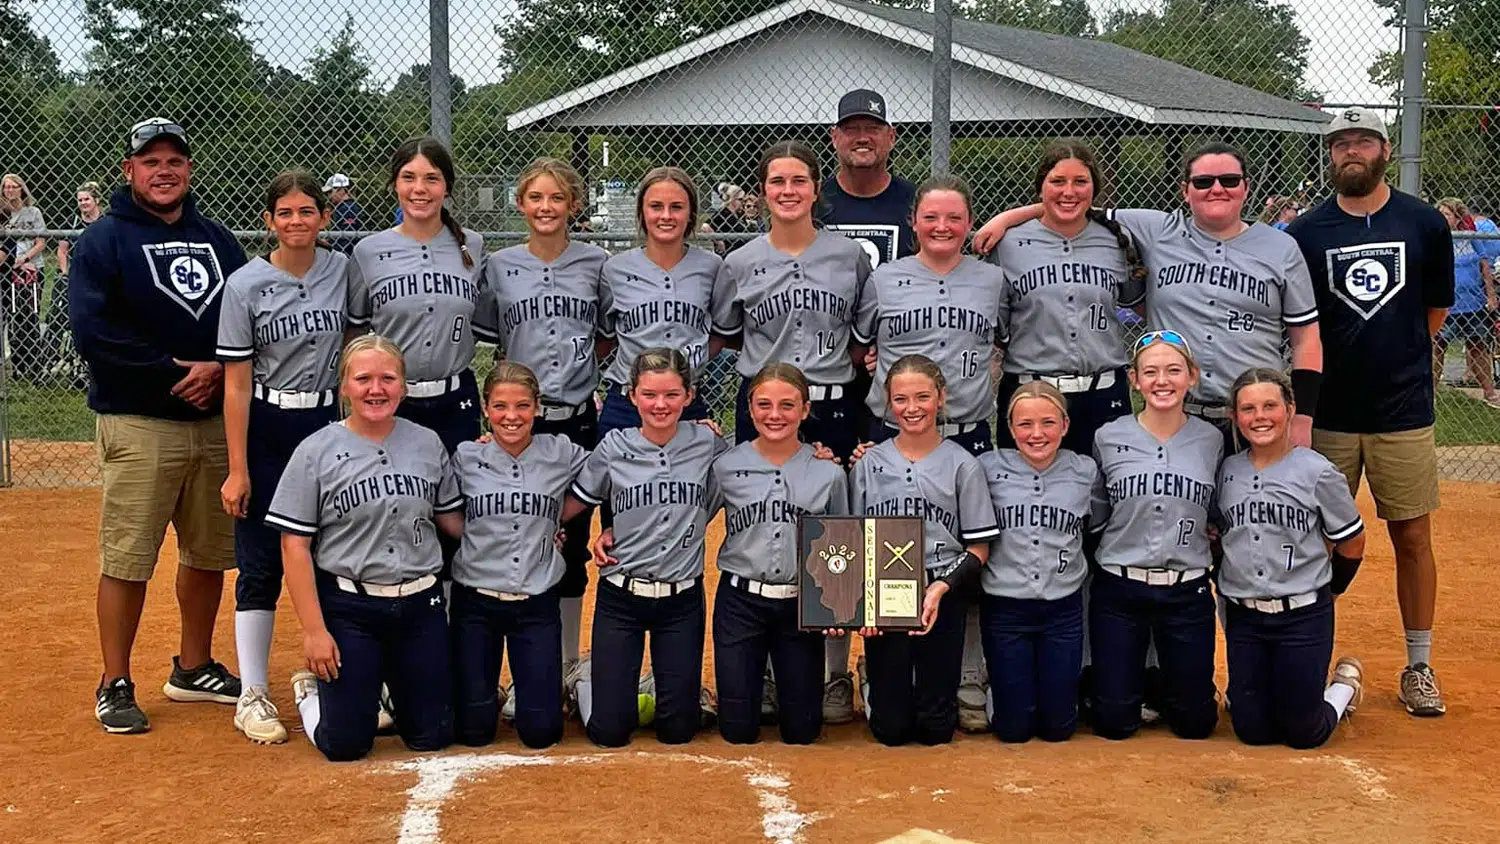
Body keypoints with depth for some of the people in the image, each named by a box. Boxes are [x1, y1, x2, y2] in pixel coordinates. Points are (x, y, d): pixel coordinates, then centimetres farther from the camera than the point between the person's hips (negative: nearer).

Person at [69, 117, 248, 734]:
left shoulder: (216, 239, 14)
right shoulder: (104, 240, -3)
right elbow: (91, 329, -14)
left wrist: (218, 370, -8)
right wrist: (171, 373, -16)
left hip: (216, 419, 6)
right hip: (138, 423, -5)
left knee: (209, 553, 12)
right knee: (127, 558, -5)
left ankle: (193, 670, 27)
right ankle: (115, 686, 6)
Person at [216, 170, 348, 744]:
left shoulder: (345, 270, 1)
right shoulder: (246, 285, -7)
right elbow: (237, 382, -7)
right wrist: (238, 469, -10)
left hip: (329, 423, 3)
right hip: (266, 429, -3)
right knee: (260, 563, 0)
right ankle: (253, 695, 8)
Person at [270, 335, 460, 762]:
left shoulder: (428, 443, 4)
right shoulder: (316, 452, -6)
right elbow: (294, 548, -7)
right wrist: (313, 630, -11)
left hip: (421, 603, 3)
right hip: (348, 607, -3)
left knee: (432, 736, 7)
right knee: (345, 744, -1)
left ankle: (388, 684, 37)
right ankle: (310, 690, 31)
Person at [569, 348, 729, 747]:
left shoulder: (708, 443, -6)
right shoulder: (614, 448, -6)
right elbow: (578, 500, 10)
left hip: (682, 598, 1)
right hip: (620, 597, 0)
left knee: (677, 730, 4)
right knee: (609, 731, 0)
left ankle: (678, 689, 36)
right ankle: (594, 678, 32)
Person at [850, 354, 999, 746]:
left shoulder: (962, 465, -1)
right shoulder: (869, 463, 3)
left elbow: (978, 548, 0)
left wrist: (941, 588, -16)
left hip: (942, 599, -1)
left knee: (936, 727, 3)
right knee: (889, 727, 4)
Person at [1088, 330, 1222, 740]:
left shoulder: (1211, 440, 0)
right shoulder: (1109, 437, -3)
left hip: (1187, 592, 1)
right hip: (1118, 588, -1)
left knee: (1195, 723, 8)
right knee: (1114, 722, 3)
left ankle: (1166, 682, 39)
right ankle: (1132, 678, 35)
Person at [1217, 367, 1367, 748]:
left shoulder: (1317, 472, -8)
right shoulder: (1227, 471, 2)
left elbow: (1352, 542, 2)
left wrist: (1326, 591, 11)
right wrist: (1230, 584, 10)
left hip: (1303, 617, -4)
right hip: (1243, 617, 4)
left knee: (1302, 734, 2)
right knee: (1251, 730, 5)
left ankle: (1345, 684, 29)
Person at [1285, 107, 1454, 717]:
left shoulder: (1425, 225, 2)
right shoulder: (1304, 234, 0)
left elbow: (1436, 308, 13)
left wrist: (1397, 360, 9)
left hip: (1403, 414, 0)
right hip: (1327, 415, 0)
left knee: (1412, 537, 6)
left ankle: (1419, 668, 18)